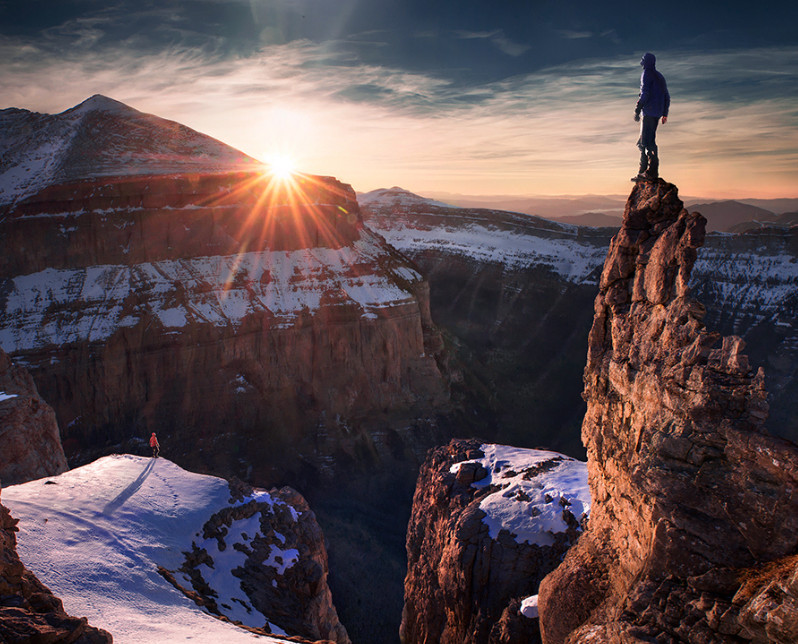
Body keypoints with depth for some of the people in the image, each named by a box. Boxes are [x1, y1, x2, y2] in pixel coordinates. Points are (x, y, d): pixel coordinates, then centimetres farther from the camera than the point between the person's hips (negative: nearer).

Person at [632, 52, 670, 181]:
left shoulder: (647, 73, -3)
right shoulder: (660, 77, 23)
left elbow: (645, 93, -15)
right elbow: (667, 97, 23)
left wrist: (637, 110, -14)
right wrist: (665, 113, 24)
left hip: (649, 111, -9)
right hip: (657, 113, 9)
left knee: (647, 141, -14)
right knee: (642, 142, 12)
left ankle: (652, 171, -22)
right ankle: (643, 171, 10)